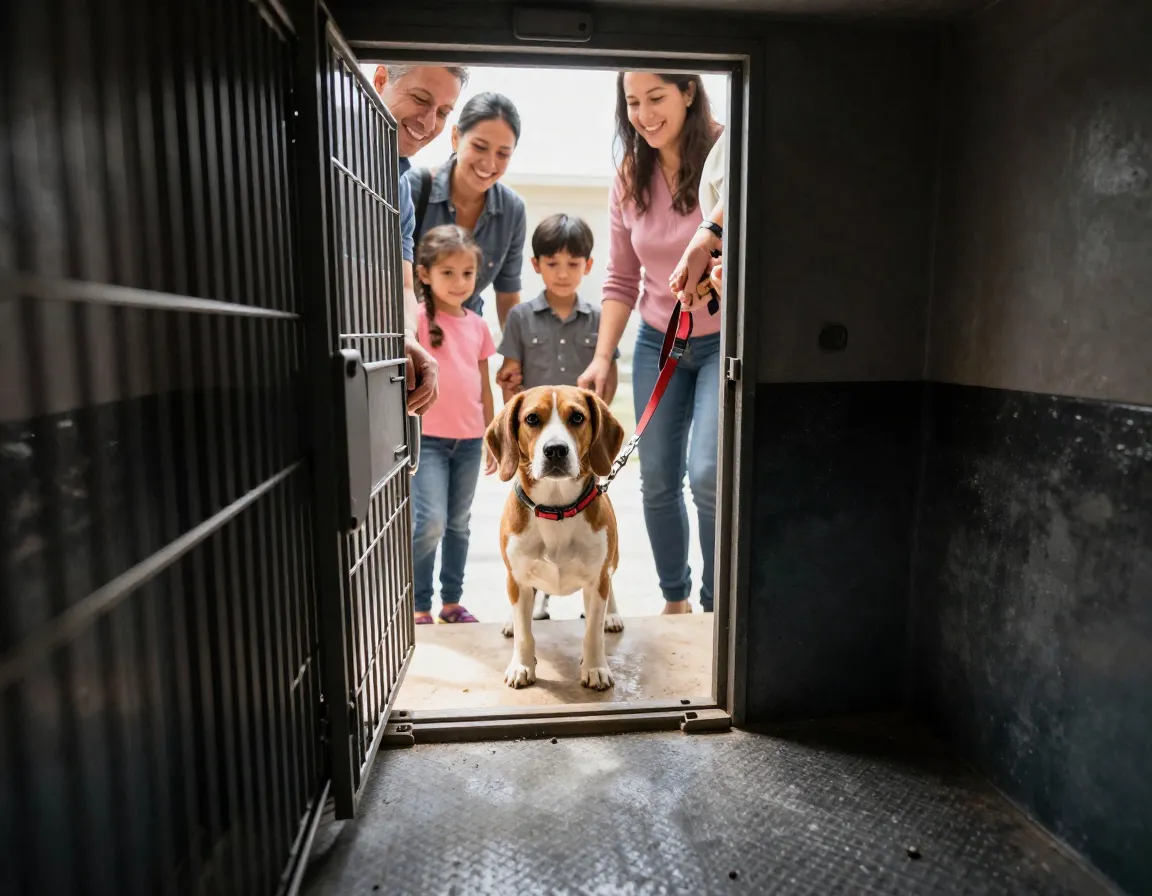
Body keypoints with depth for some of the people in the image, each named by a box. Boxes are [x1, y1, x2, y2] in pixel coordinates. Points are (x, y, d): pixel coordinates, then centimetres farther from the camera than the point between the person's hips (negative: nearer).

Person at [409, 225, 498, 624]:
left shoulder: (477, 324, 7)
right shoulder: (419, 318, -7)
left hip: (469, 440, 5)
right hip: (427, 438, -5)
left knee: (459, 524, 13)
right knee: (429, 524, -11)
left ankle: (452, 601, 27)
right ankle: (418, 606, 9)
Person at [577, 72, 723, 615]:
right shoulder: (629, 178, 2)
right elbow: (621, 281, 4)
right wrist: (602, 357, -2)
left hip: (724, 342, -4)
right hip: (657, 344, 5)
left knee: (708, 475, -16)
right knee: (657, 482, 8)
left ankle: (717, 606, 7)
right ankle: (674, 599, 28)